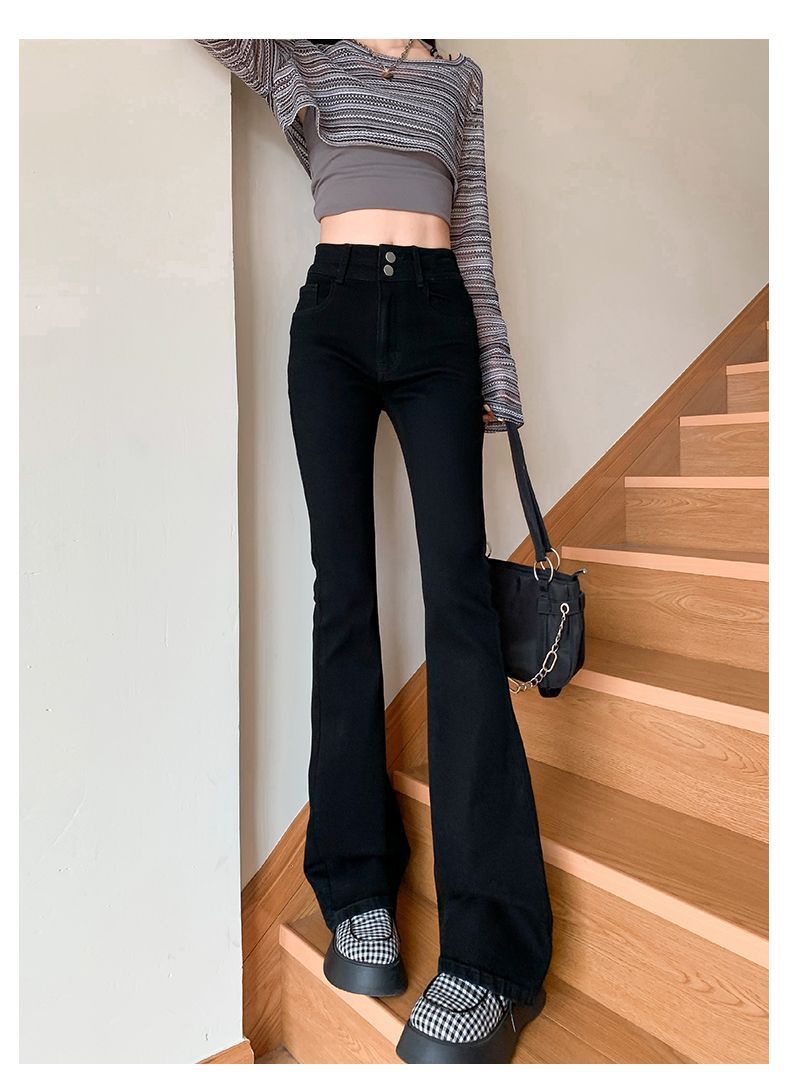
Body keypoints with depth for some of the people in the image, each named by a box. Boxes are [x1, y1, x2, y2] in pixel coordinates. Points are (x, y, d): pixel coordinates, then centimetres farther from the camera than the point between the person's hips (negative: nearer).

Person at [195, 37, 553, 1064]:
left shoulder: (460, 75, 27)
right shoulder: (304, 59, 23)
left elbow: (472, 224, 19)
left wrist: (495, 368, 12)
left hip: (439, 320, 1)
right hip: (333, 315, 0)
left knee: (458, 595, -14)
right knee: (344, 591, -7)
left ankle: (492, 953, -14)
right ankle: (359, 888, 4)